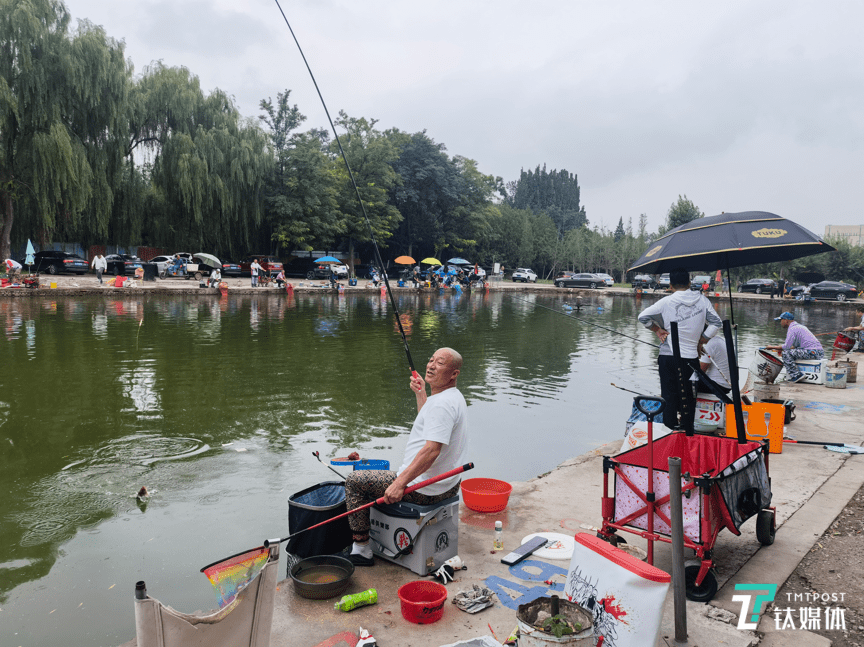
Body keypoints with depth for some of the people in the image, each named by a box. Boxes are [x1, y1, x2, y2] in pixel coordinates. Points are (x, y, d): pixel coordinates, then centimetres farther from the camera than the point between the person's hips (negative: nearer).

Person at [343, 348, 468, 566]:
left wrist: (400, 483, -30)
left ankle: (361, 548, 5)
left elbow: (431, 451, -31)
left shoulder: (442, 403, -23)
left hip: (426, 489, -11)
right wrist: (421, 394, 30)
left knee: (354, 480, -3)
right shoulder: (454, 397, 11)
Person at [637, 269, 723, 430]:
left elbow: (643, 317, -8)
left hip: (667, 356, -2)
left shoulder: (666, 302, -6)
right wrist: (701, 342, 9)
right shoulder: (702, 299, 3)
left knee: (669, 394, 6)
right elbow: (716, 323, 3)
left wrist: (657, 329, 5)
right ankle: (687, 429, 17)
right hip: (690, 356, 2)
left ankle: (670, 429, 9)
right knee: (688, 395, 12)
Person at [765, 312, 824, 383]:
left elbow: (786, 346, -15)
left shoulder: (792, 328, -8)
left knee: (785, 353, -15)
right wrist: (779, 348, 18)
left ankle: (796, 375, -18)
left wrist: (773, 347, -1)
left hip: (812, 352, -10)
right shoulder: (799, 326, 23)